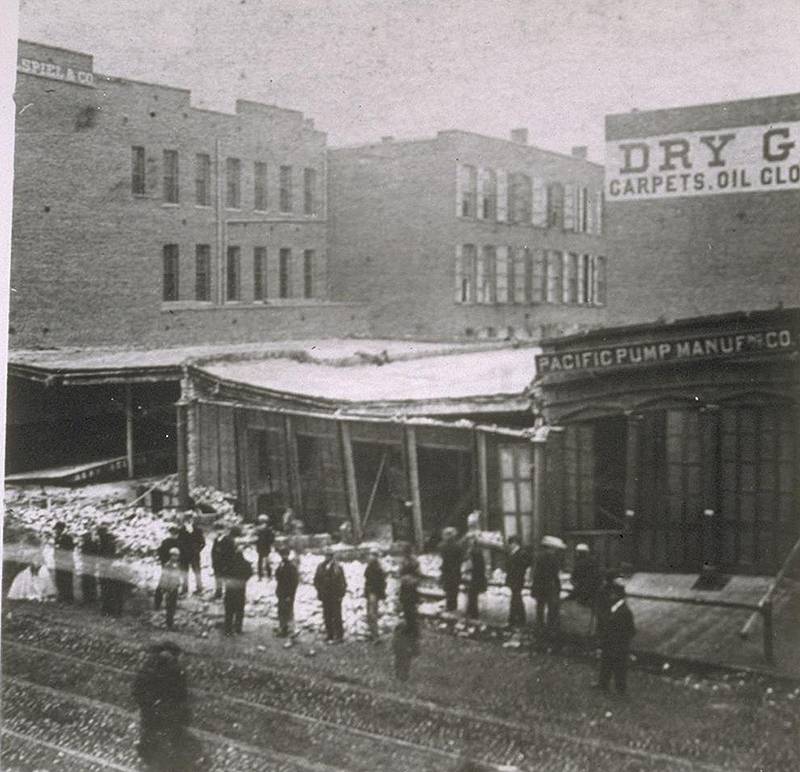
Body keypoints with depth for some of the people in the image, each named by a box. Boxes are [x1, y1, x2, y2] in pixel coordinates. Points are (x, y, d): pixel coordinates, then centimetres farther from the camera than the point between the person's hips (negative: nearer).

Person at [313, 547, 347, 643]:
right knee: (327, 616, 9)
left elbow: (342, 582, -5)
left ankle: (339, 636, 1)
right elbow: (316, 580, 12)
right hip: (325, 596, 5)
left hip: (335, 596, -5)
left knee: (336, 616, -4)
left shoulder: (337, 567, -6)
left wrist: (340, 595, -9)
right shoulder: (320, 567, 7)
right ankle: (329, 634, 19)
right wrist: (319, 591, 1)